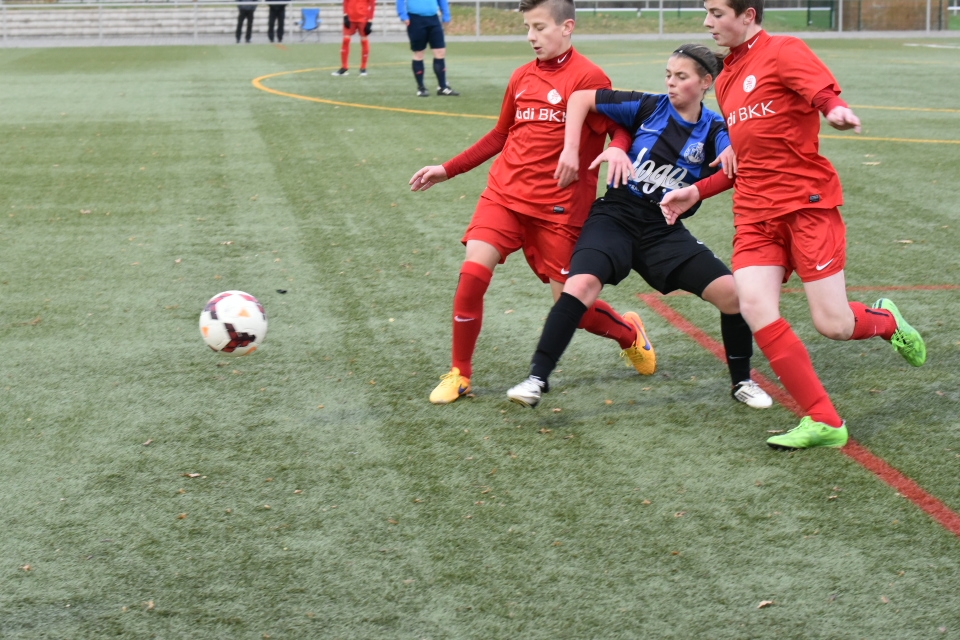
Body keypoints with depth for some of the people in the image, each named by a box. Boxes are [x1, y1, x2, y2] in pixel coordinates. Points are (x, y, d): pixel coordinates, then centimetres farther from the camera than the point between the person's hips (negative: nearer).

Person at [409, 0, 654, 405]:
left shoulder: (588, 77, -7)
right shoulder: (521, 78, 10)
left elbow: (620, 128, -7)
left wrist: (617, 151, -31)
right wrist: (447, 170, 21)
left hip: (557, 207, -4)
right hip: (504, 193, 4)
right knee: (472, 272, -14)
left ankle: (629, 333, 35)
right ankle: (459, 374, 2)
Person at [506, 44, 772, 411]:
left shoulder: (714, 130, 1)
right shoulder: (650, 107, -1)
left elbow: (734, 170, -15)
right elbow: (581, 98, -1)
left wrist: (733, 154, -37)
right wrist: (570, 150, -10)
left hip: (665, 230, 2)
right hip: (616, 216, -2)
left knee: (731, 292, -11)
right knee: (581, 285, -29)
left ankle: (741, 382, 13)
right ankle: (537, 379, -21)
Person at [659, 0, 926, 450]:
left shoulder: (784, 51, -3)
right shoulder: (726, 81, 20)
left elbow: (825, 91, -21)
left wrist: (836, 110, -45)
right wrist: (696, 192, 18)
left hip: (807, 202, -6)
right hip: (755, 212, 6)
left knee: (832, 325, -8)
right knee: (754, 305, -17)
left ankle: (885, 320, 31)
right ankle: (823, 421, -8)